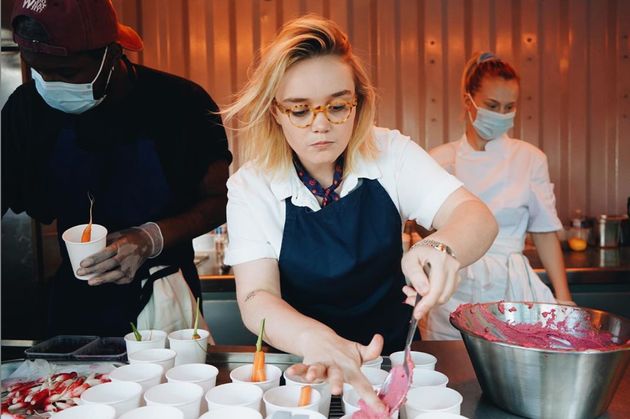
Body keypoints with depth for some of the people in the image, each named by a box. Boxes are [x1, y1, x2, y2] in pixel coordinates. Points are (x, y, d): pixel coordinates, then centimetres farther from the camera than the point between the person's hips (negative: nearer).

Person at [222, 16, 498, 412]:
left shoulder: (391, 154, -7)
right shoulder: (251, 186, -10)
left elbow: (477, 216, -16)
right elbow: (257, 297, -19)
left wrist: (443, 247, -39)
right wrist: (315, 338, -40)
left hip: (393, 351, 1)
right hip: (300, 364, 0)